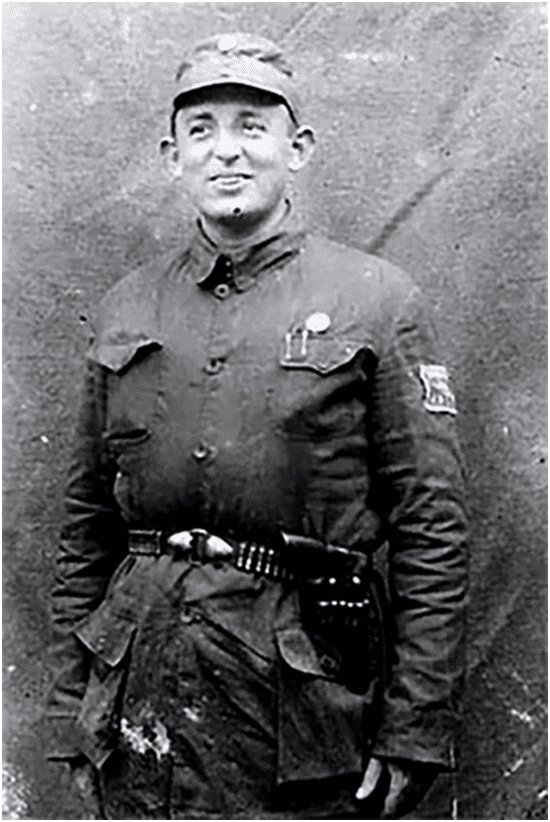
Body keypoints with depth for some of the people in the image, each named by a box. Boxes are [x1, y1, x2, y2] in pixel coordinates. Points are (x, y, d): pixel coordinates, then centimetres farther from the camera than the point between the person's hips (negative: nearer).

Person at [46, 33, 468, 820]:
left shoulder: (377, 302, -3)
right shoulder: (125, 311, 7)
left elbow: (433, 534, -6)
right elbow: (86, 527, 10)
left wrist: (413, 736, -9)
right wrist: (71, 712, 7)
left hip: (305, 710, -3)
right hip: (136, 705, 3)